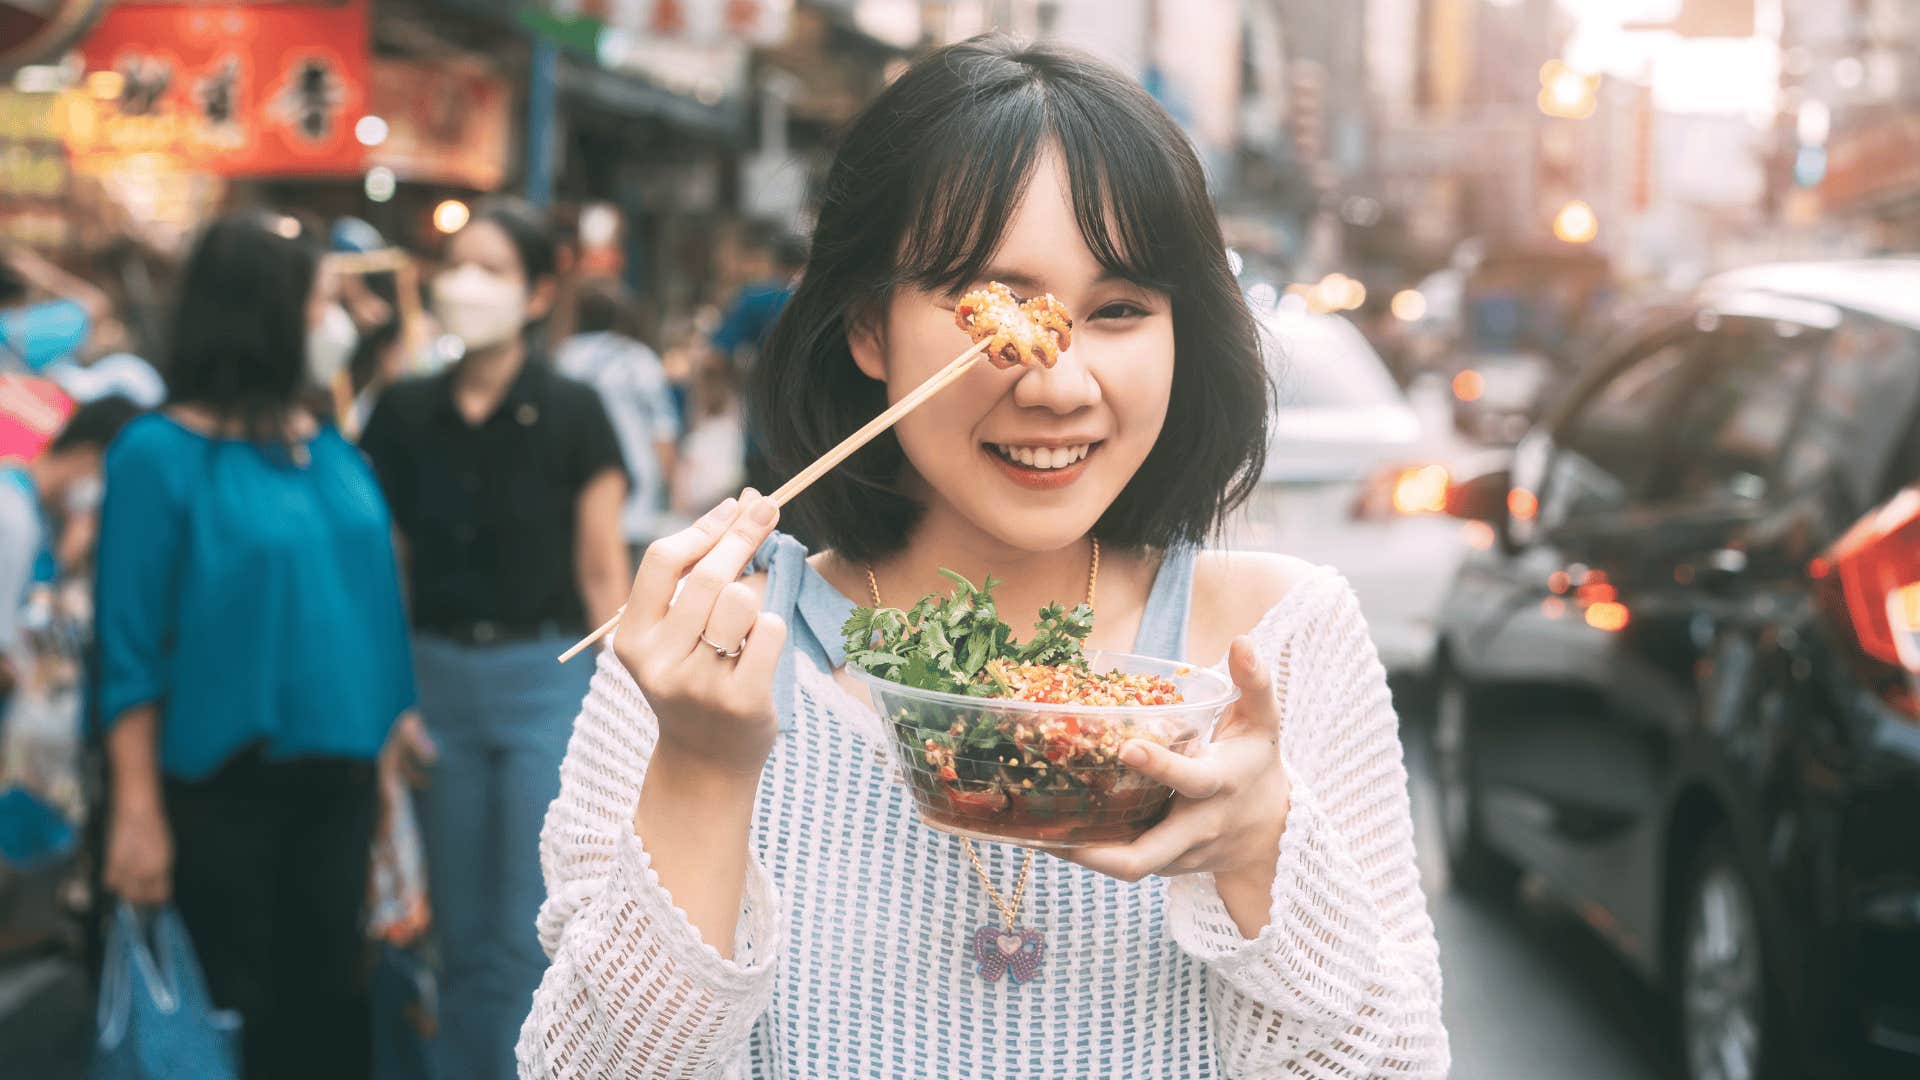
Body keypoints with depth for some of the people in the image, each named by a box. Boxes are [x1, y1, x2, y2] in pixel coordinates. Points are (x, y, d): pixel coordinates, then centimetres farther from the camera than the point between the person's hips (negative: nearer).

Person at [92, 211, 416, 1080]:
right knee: (230, 1008, 6)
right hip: (219, 784, -5)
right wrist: (137, 808, -14)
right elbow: (129, 645, -12)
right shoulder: (160, 454, -12)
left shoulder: (331, 450, 6)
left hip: (334, 774, 6)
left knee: (329, 997, 14)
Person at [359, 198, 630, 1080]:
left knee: (531, 942, -3)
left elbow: (603, 574, -3)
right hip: (438, 677, 3)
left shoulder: (571, 415, -4)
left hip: (547, 676, -3)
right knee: (462, 939, 11)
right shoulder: (402, 416, 4)